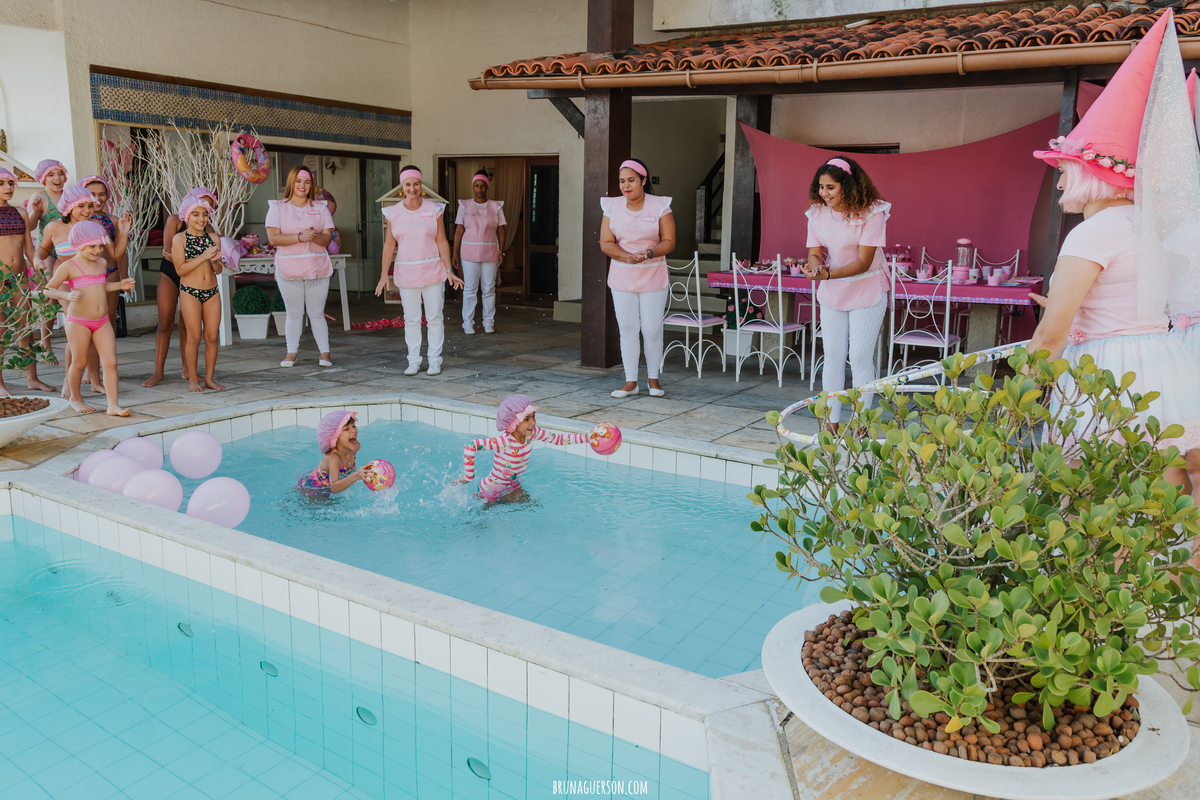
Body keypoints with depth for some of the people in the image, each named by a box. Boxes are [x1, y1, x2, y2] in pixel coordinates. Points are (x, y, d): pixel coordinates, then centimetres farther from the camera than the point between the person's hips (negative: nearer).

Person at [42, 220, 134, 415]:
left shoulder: (101, 263, 11)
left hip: (102, 322, 5)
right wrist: (67, 295, -23)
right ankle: (75, 399, 28)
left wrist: (120, 286, 12)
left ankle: (113, 405, -8)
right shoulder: (69, 267, -7)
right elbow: (48, 290, -5)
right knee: (79, 362, 6)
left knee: (110, 361, -6)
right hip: (78, 322, -5)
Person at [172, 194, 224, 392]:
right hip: (190, 292, -4)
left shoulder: (213, 238, 8)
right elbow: (180, 269, -11)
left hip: (212, 292, 4)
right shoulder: (179, 239, -3)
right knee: (194, 337, -3)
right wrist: (203, 257, -17)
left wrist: (214, 260, -11)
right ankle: (193, 379, 8)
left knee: (212, 336, 4)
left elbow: (219, 270, 10)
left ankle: (209, 377, 14)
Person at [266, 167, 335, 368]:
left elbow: (327, 238, 3)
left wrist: (314, 236, -19)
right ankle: (291, 353, 11)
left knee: (317, 314, 4)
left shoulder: (320, 208, 10)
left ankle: (324, 353, 8)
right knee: (294, 314, 3)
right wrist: (300, 237, -19)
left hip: (317, 269, 1)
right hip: (288, 269, -1)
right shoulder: (277, 207, 4)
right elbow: (273, 238, -7)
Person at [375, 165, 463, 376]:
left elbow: (442, 242, 0)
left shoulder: (434, 210, -1)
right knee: (411, 319, 6)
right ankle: (414, 361, 15)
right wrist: (384, 275, 0)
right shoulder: (394, 213, 2)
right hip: (406, 274, 1)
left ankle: (435, 361, 12)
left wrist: (449, 271, -6)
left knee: (435, 317, 3)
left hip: (432, 272, -1)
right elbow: (389, 245, 5)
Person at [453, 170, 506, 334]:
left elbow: (501, 231, 5)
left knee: (489, 288, 3)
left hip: (490, 253, 1)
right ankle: (468, 323, 5)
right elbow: (459, 230, 2)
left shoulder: (496, 207, 6)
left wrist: (501, 252, -7)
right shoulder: (465, 206, 4)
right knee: (470, 288, -1)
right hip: (469, 253, -1)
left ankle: (489, 323, 11)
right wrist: (455, 253, -3)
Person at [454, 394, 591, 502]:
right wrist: (468, 476, -35)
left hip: (512, 486, 6)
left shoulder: (532, 433, -17)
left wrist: (587, 437, -16)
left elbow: (557, 439, -9)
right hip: (491, 490, -6)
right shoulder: (504, 442, -37)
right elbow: (470, 446, -41)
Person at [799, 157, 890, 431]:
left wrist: (827, 274, -36)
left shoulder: (871, 213, -19)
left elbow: (863, 262, -22)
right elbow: (815, 252, -5)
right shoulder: (817, 212, -5)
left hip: (867, 292, -4)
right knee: (833, 357, 6)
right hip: (831, 295, 4)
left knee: (860, 357, -4)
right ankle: (832, 424, 15)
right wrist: (815, 265, -30)